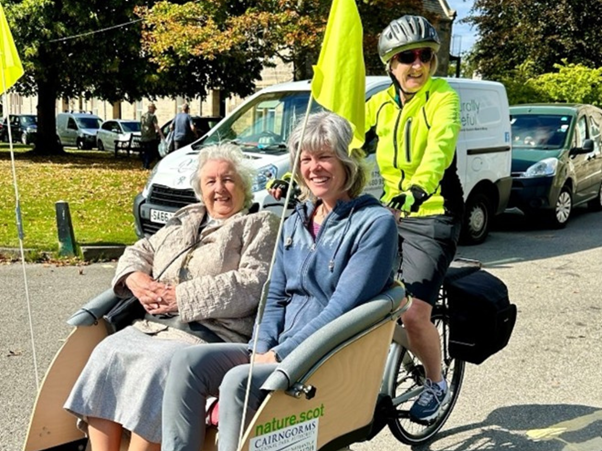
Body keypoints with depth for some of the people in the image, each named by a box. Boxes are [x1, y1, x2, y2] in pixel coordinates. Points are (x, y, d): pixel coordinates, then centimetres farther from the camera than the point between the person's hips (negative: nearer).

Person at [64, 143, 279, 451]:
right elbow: (138, 251, 28)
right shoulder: (184, 221, 26)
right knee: (107, 353, -18)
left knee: (159, 366, -31)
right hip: (156, 325, 6)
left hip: (213, 333, -6)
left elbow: (254, 283, -9)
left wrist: (183, 297, -13)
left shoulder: (260, 224, 7)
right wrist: (135, 278, 2)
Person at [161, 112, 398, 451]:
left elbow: (343, 306, -16)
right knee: (188, 362, -14)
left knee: (239, 381, -30)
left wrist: (280, 355, -18)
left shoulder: (375, 222, -8)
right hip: (279, 350, 7)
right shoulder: (296, 222, 15)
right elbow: (275, 297, 15)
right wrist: (264, 349, -3)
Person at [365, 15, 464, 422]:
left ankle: (437, 385, 14)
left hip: (433, 216, -5)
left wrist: (418, 189, -47)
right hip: (390, 210, 6)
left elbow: (440, 146, -28)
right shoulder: (380, 104, 7)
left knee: (414, 313, -13)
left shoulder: (443, 97, -9)